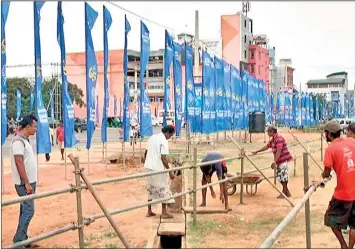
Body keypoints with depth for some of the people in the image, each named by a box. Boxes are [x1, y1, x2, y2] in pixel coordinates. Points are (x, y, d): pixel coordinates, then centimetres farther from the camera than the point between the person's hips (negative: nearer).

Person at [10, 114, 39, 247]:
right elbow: (19, 163, -22)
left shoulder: (25, 140, 13)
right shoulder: (18, 141, -17)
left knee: (25, 210, 12)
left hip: (29, 181, 10)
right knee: (28, 210, -8)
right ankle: (19, 240, -1)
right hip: (24, 183, -10)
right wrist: (26, 183, -22)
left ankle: (22, 240, 18)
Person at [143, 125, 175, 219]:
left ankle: (149, 211, 19)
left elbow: (146, 152, 16)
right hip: (158, 169, -8)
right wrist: (170, 172, -14)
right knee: (163, 189, 3)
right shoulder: (164, 141, -14)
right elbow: (163, 158, -19)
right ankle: (164, 213, 6)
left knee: (151, 188, 16)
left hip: (149, 167, 8)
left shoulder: (152, 137, 10)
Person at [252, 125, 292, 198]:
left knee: (283, 176, -2)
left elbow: (279, 151, -26)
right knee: (279, 176, 12)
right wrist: (257, 152, 26)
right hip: (279, 161, 10)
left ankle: (285, 193, 9)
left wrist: (275, 162, -31)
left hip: (284, 160, -10)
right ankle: (287, 192, 22)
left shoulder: (279, 139, -19)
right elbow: (267, 146, 24)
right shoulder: (272, 139, 11)